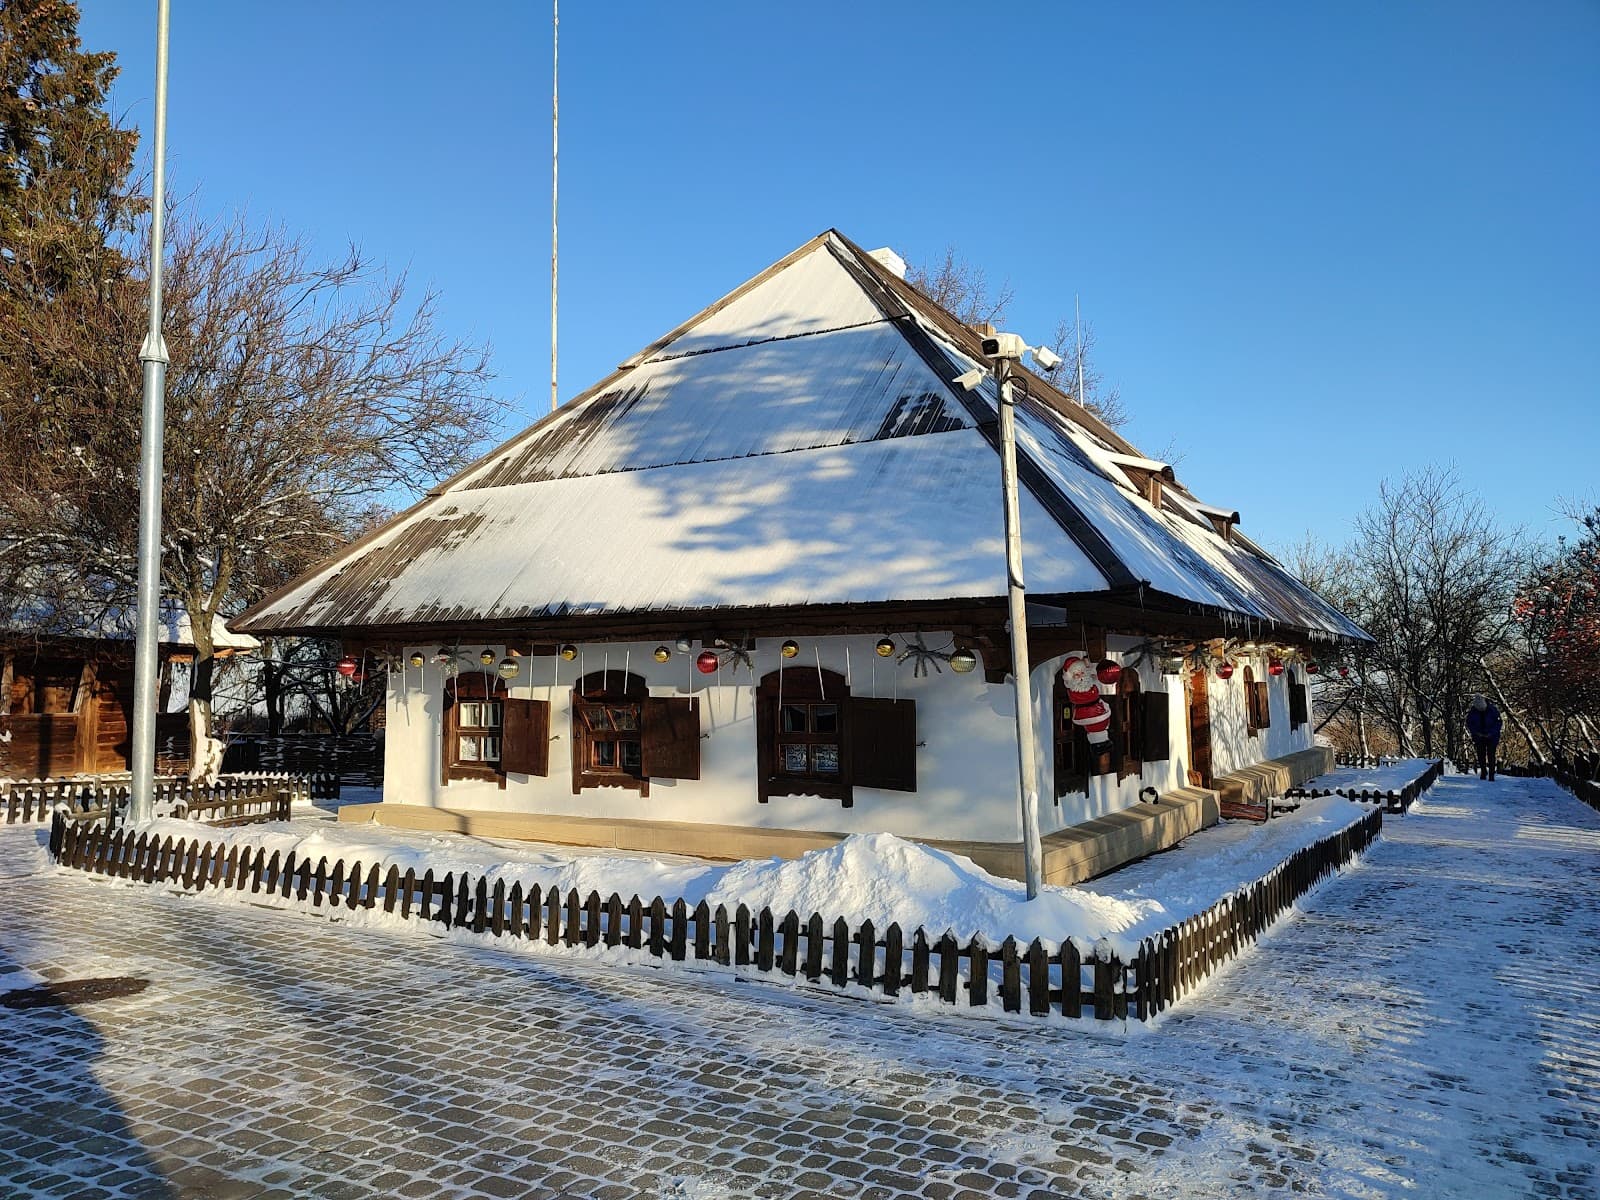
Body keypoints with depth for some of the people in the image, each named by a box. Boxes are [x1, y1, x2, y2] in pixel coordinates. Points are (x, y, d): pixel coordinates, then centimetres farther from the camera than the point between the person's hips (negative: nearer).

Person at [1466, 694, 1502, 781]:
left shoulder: (1493, 710, -13)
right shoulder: (1472, 711, -8)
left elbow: (1498, 722, -6)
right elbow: (1469, 724, 2)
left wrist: (1491, 733, -15)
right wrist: (1476, 733, -10)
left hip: (1491, 737, -2)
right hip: (1479, 737, 2)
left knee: (1491, 756, -8)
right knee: (1481, 755, 2)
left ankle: (1491, 775, -5)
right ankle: (1483, 772, 21)